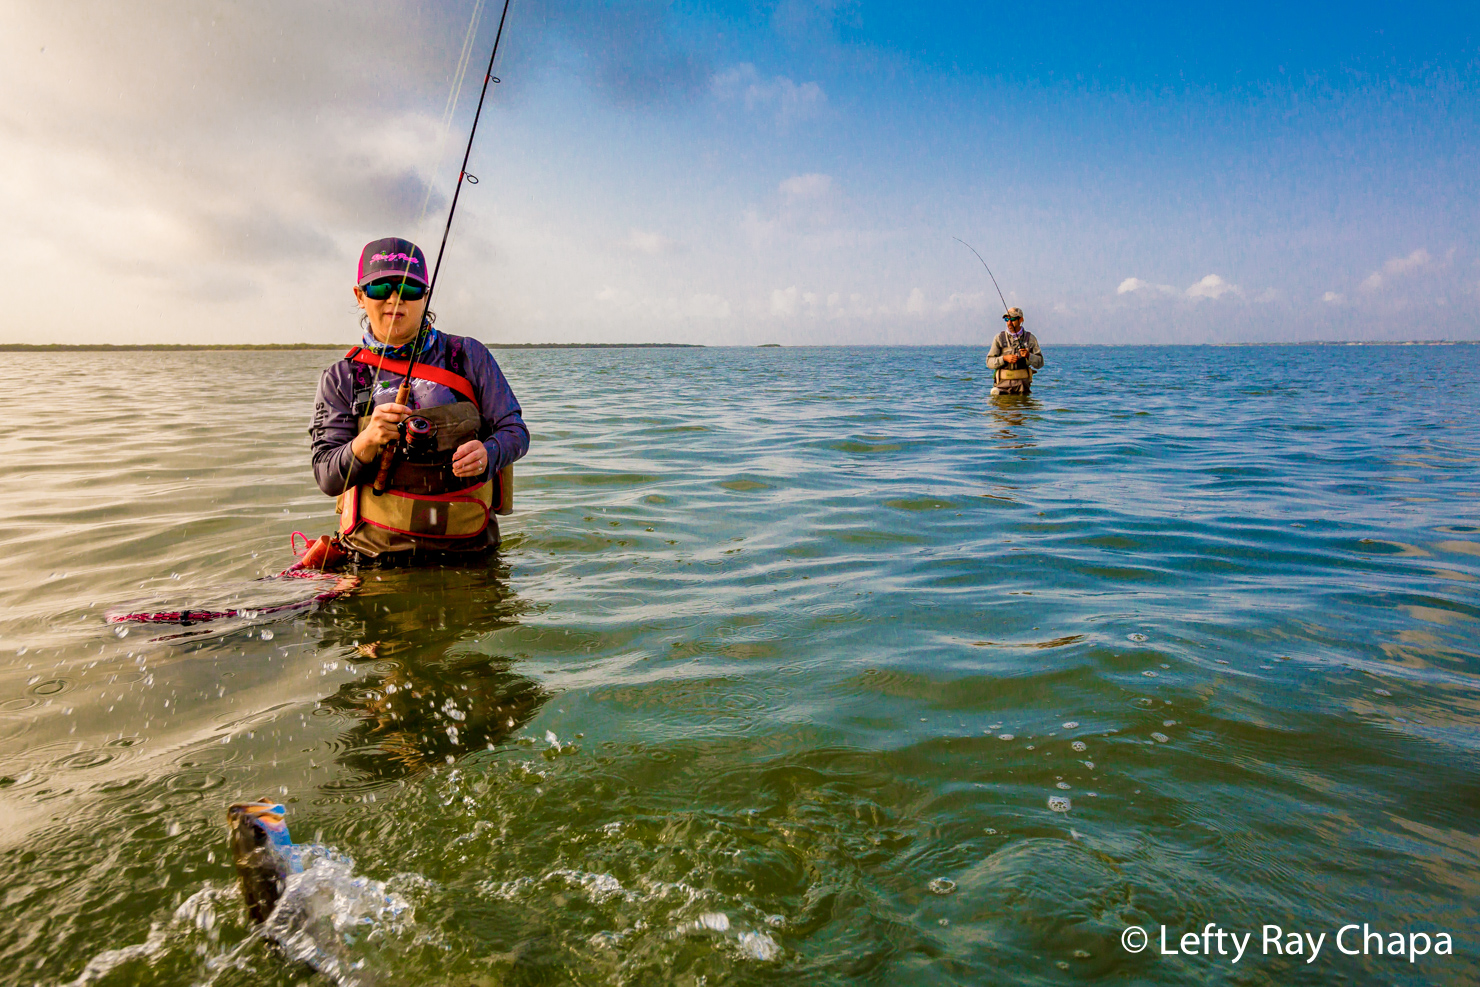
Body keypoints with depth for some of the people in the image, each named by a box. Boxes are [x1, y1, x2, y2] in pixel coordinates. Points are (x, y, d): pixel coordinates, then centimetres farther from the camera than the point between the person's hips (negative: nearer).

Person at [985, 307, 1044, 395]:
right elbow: (989, 362, 0)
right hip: (1003, 383, -1)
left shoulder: (1030, 338, 6)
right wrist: (1004, 358, -17)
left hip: (1022, 383, 1)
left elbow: (1040, 363, 2)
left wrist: (1028, 356, -17)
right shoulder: (999, 338, 5)